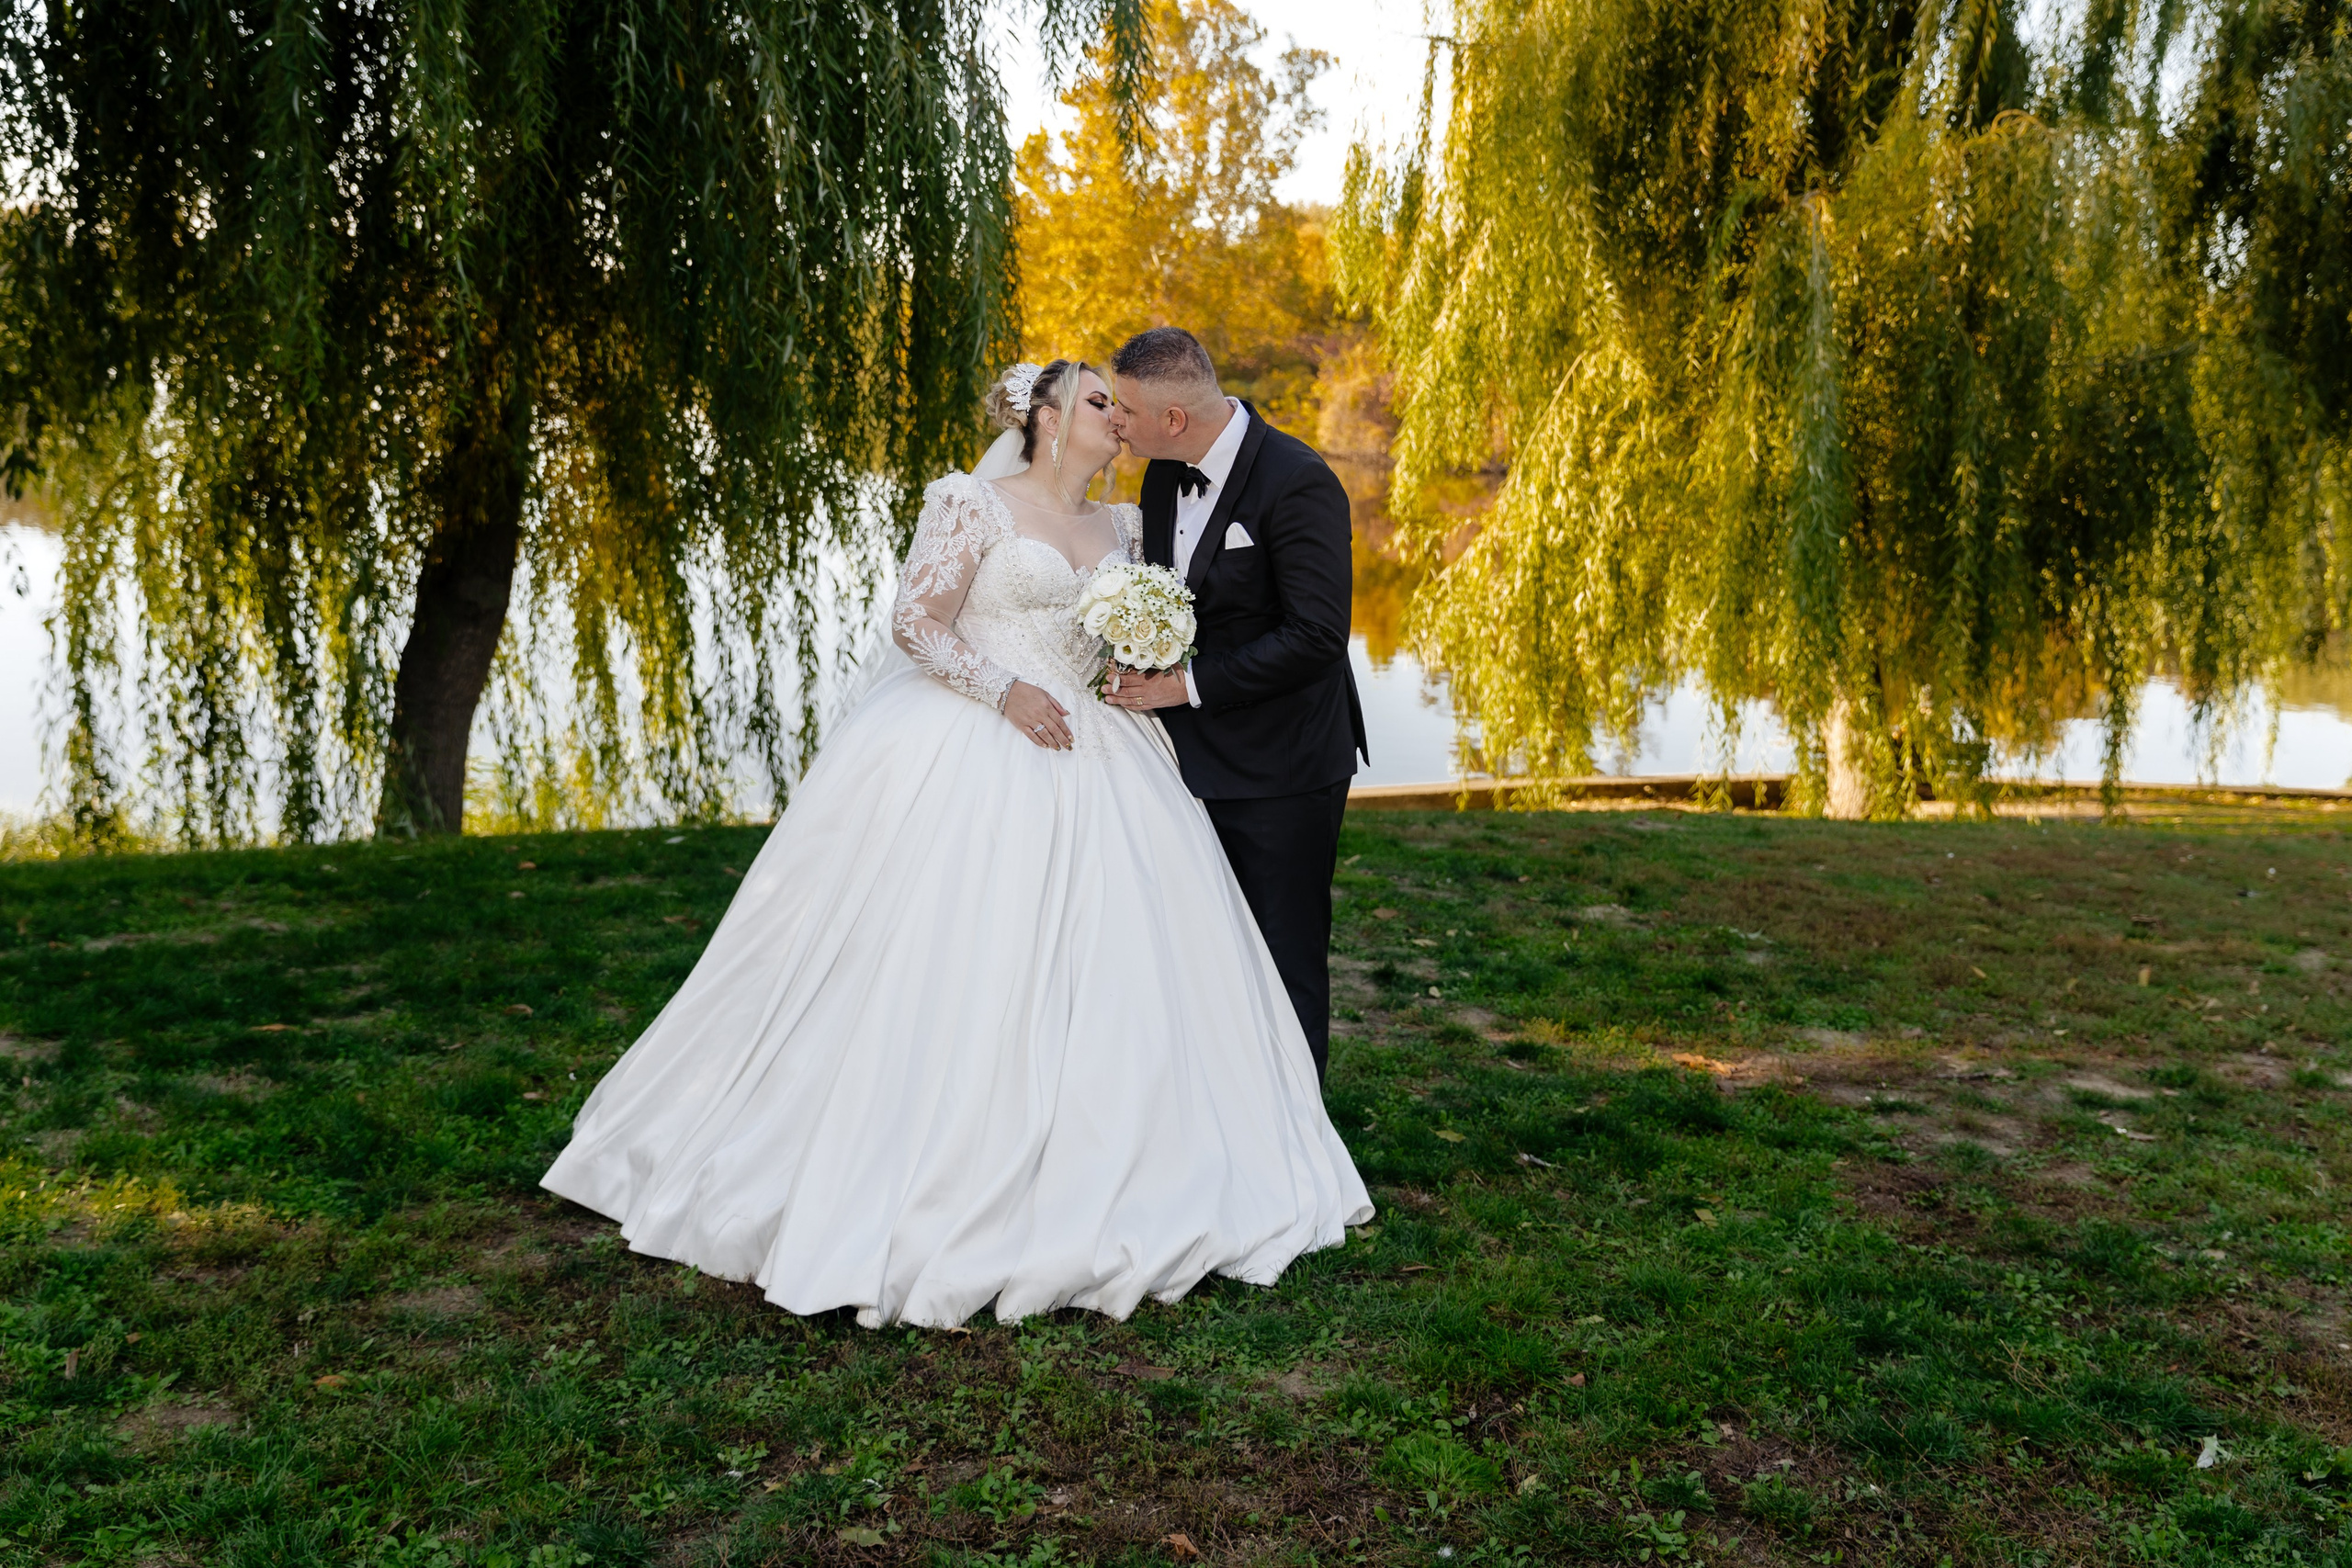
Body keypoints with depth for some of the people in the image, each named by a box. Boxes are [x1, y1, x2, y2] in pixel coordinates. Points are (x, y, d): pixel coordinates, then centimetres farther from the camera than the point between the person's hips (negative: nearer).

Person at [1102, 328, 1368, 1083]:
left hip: (1281, 770, -7)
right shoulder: (1164, 472, 6)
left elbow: (1317, 637, -23)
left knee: (1285, 958, 5)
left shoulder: (1297, 483, -19)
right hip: (1195, 759, 7)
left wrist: (1189, 683, -19)